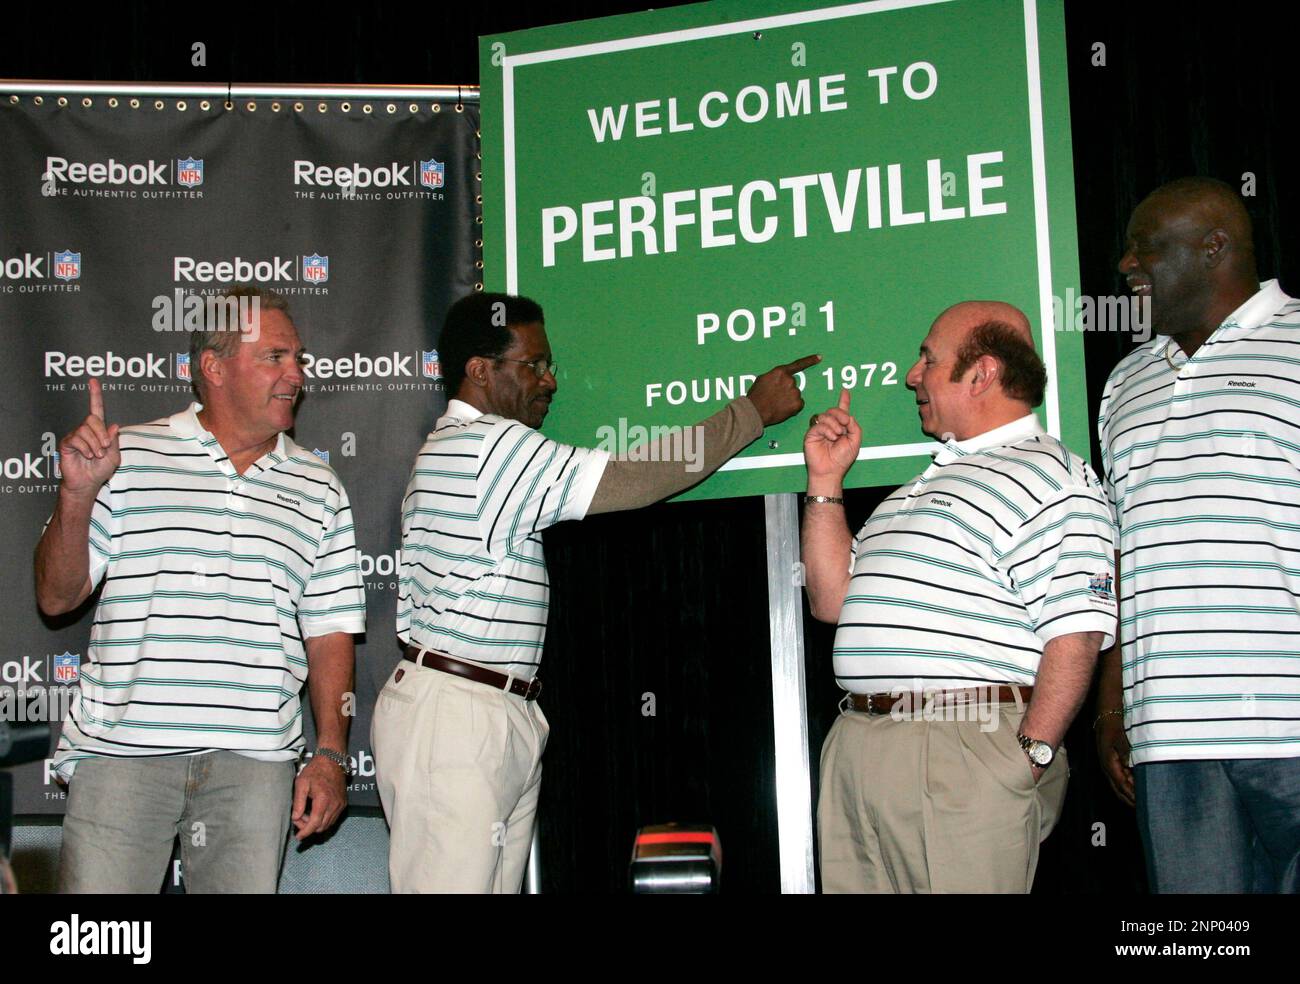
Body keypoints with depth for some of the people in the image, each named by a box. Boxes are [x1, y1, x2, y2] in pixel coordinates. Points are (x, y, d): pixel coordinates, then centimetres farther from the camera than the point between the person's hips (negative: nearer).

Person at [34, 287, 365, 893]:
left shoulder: (320, 491, 11)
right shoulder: (128, 457, 4)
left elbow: (329, 631, 11)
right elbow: (56, 598, 4)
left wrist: (331, 754, 3)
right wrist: (77, 493, -11)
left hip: (254, 763, 2)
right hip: (122, 751, -2)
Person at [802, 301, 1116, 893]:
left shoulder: (1049, 475, -3)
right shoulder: (921, 486, 25)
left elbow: (1075, 633, -14)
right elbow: (831, 601, 23)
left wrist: (1030, 758, -19)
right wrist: (825, 481, 19)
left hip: (964, 754, -8)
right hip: (856, 746, 8)